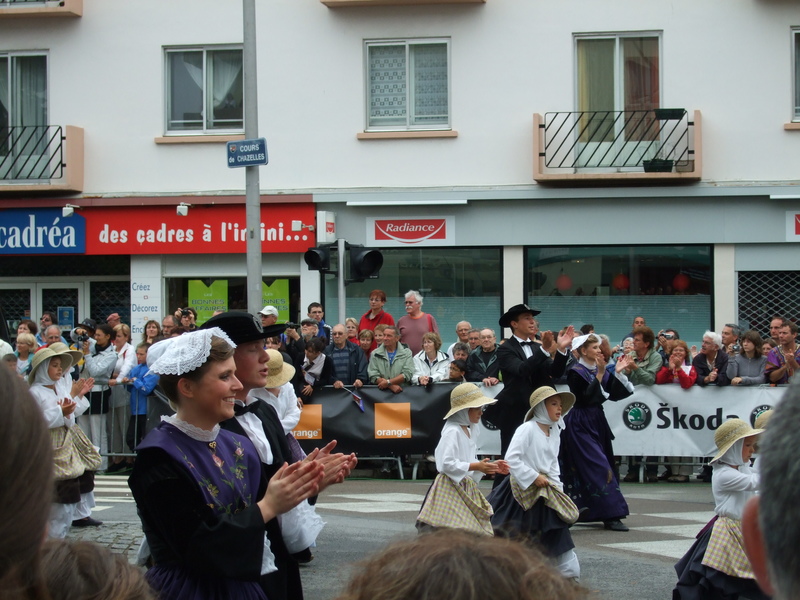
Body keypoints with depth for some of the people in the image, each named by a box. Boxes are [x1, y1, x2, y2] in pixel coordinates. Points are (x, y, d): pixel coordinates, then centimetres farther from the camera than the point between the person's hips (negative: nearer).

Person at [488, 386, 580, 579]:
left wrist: (556, 486, 7)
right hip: (522, 490, -7)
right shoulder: (527, 429, -16)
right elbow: (511, 458, -22)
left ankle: (570, 573, 6)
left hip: (544, 491, 7)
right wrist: (533, 477, -20)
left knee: (559, 531, 2)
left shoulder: (555, 432, 8)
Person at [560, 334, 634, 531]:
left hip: (597, 422, 8)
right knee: (599, 467, -13)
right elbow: (586, 397, -21)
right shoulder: (576, 372, -11)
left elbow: (614, 395, 5)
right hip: (581, 424, -8)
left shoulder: (599, 369, 10)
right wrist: (599, 374, -23)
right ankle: (610, 515, -15)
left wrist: (618, 373, -5)